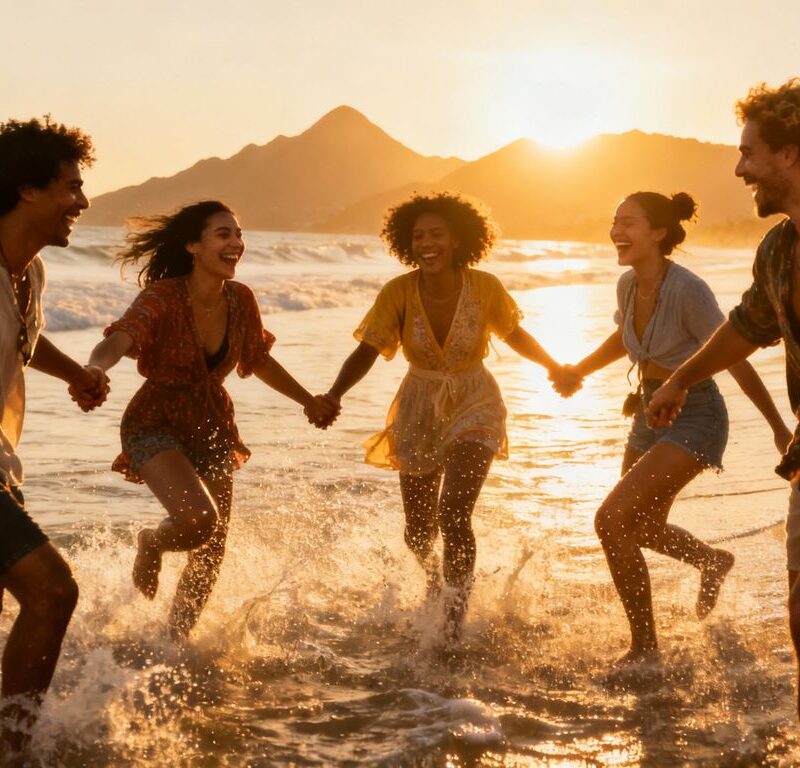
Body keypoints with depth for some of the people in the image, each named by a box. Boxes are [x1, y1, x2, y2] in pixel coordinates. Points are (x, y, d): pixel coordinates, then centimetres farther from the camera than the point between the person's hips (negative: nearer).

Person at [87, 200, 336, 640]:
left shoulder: (240, 300, -4)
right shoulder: (163, 297, -20)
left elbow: (259, 361, 15)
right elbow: (117, 341, -38)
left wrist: (308, 401, 19)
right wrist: (94, 372, -60)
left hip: (213, 428, 6)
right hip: (156, 426, -6)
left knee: (211, 552, 10)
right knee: (199, 520, -28)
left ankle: (176, 641, 33)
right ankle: (152, 544, 9)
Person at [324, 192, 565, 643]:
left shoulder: (484, 288, -15)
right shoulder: (398, 293, -16)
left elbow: (514, 334, 4)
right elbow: (366, 351, -21)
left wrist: (554, 367, 4)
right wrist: (334, 394, -37)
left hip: (473, 407, -2)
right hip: (419, 412, 2)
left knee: (453, 516, -23)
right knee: (418, 532, 13)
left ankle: (456, 619, -4)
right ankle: (435, 581, 50)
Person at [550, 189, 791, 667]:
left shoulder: (687, 289, -23)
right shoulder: (628, 284, -1)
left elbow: (735, 360, -18)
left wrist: (780, 428, -11)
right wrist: (579, 371, 10)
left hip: (695, 417, -8)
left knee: (612, 519, -21)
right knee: (640, 528, 24)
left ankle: (645, 648, -6)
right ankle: (713, 561, 56)